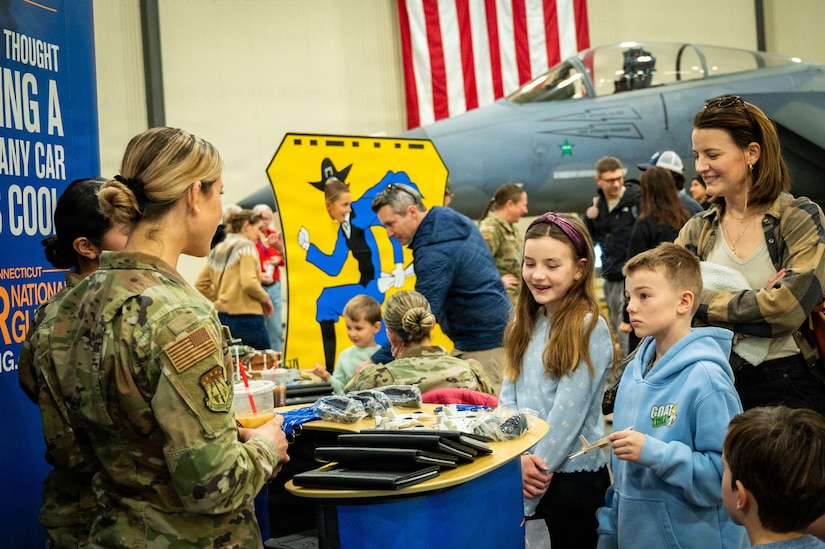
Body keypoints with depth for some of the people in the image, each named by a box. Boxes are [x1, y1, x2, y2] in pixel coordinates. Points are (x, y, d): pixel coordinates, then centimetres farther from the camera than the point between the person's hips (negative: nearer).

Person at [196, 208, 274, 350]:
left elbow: (201, 285, 14)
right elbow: (249, 282, -20)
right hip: (246, 318, -8)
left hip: (222, 317, 8)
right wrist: (265, 298, -5)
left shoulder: (217, 250, 15)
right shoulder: (246, 246, -7)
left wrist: (219, 299, 14)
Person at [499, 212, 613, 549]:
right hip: (521, 471, 6)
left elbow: (569, 410, -17)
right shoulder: (526, 326, 8)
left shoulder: (589, 329, -13)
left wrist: (537, 466, -15)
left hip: (573, 474, -6)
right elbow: (508, 397, 3)